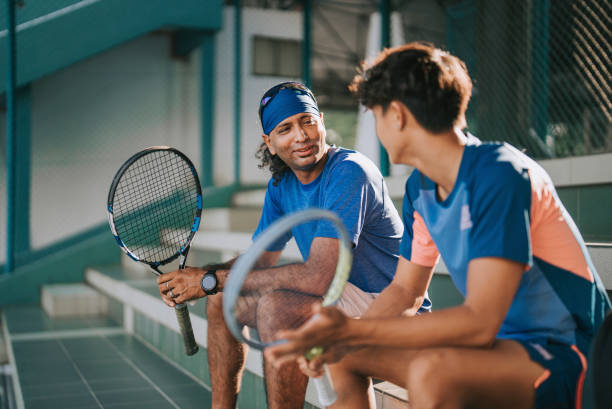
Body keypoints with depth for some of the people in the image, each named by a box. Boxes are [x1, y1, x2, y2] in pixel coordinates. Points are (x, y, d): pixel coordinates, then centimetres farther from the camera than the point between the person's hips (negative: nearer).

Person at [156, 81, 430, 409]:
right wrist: (194, 277, -11)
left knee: (275, 306, -31)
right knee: (221, 299, 8)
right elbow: (260, 259, 9)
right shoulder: (280, 185, 3)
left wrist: (212, 280, -27)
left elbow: (318, 276, -32)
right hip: (331, 296, 9)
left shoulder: (348, 173, -24)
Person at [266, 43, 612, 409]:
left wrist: (351, 330, -30)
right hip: (501, 340, 8)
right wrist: (337, 338, -8)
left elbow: (479, 323, -29)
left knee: (432, 372, -36)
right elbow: (403, 291, 11)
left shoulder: (499, 174, -23)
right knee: (345, 355, 10)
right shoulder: (420, 188, 5)